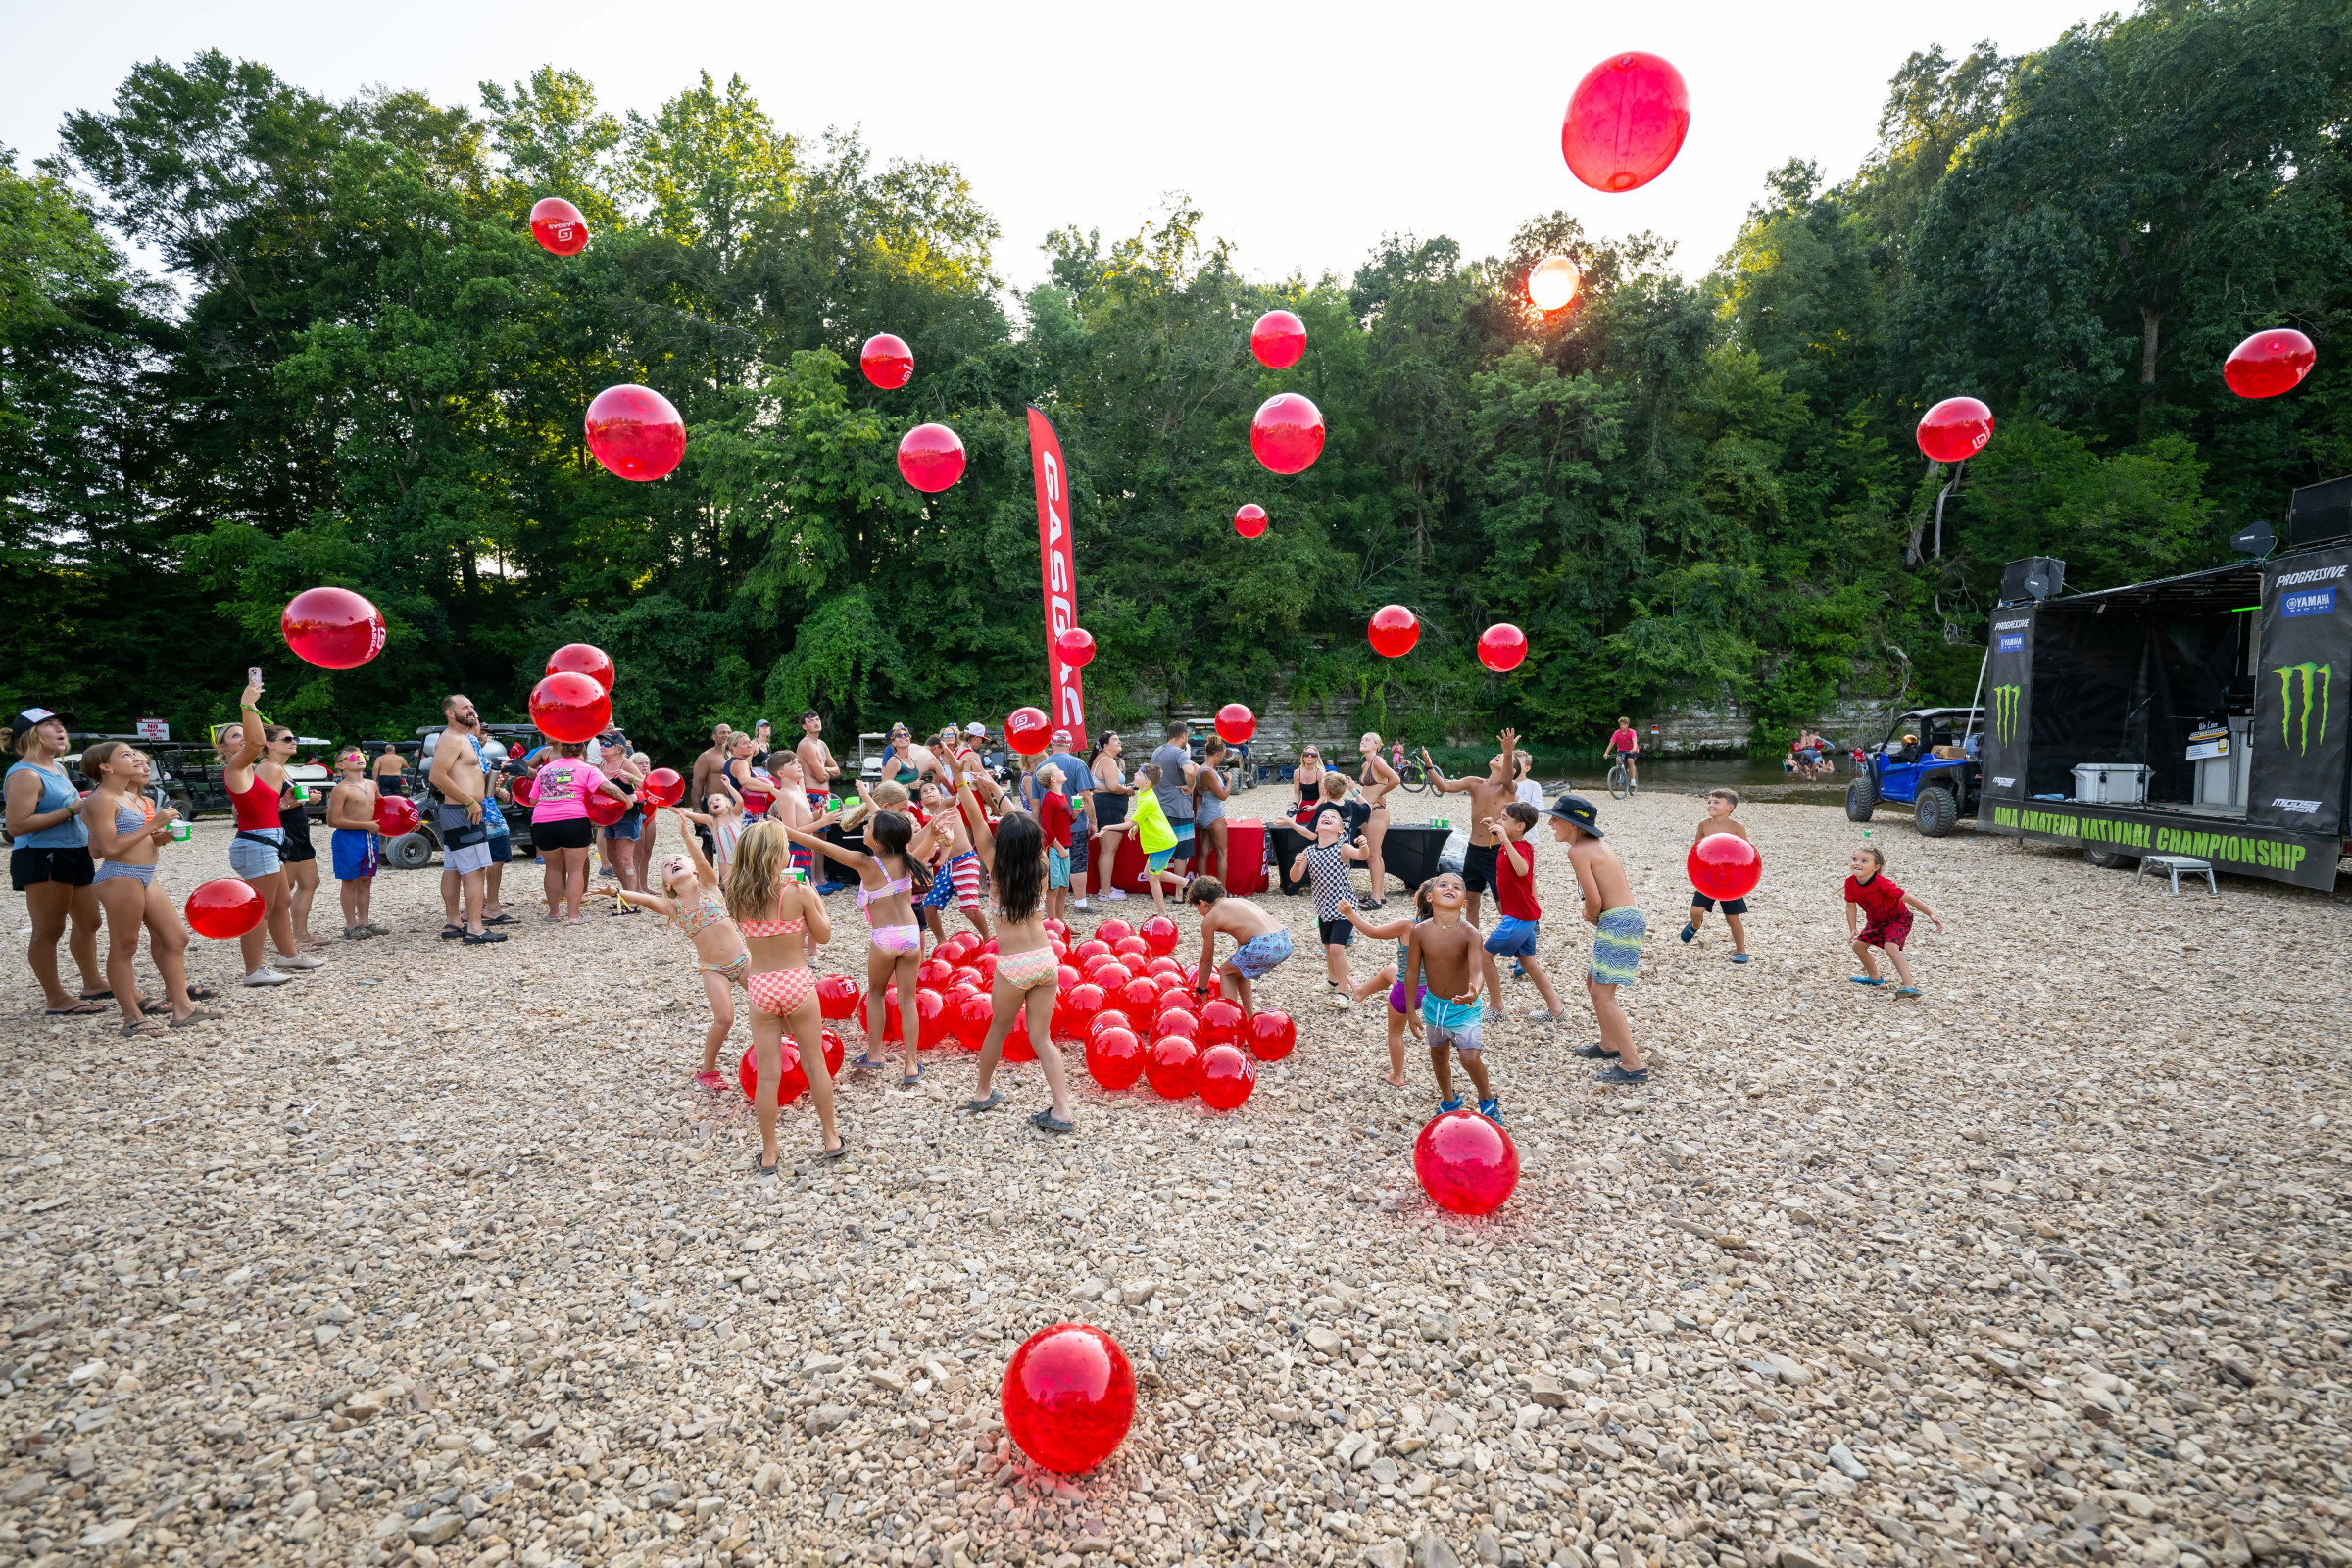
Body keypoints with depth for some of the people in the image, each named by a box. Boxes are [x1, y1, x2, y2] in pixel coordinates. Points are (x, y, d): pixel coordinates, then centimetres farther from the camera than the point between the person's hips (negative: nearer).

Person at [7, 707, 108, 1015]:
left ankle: (93, 984, 29)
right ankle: (55, 1000, 4)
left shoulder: (57, 768, 15)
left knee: (88, 922, 16)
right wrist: (71, 810, -21)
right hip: (42, 858, -10)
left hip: (76, 854, 10)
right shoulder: (25, 775, -14)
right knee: (49, 931, -3)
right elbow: (17, 826, -22)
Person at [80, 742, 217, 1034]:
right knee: (124, 948, 0)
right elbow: (110, 846, -19)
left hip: (146, 877, 9)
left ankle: (182, 1008, 15)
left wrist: (157, 838, 6)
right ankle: (133, 1017, 8)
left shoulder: (135, 798, 15)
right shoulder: (101, 800, -11)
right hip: (120, 877, -9)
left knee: (176, 938, 10)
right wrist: (152, 826, -17)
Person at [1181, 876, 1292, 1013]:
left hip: (1264, 947, -7)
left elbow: (1206, 961, 18)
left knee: (1226, 971, 19)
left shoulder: (1209, 919, 8)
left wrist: (1201, 990, 32)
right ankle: (1249, 1015, 37)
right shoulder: (1239, 901, 26)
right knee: (1239, 968, 30)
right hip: (1285, 941, 7)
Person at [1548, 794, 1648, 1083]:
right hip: (1627, 918, 10)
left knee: (1602, 994, -8)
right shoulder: (1599, 845, 17)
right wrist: (1595, 916, 5)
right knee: (1593, 981, 23)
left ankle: (1633, 1065, -8)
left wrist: (1590, 916, 3)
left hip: (1618, 922, -10)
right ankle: (1610, 1044, 36)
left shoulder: (1578, 850, -12)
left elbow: (1594, 899, -18)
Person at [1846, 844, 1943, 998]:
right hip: (1876, 920, 7)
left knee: (1890, 947, -28)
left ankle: (1910, 985, -26)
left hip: (1898, 917, -7)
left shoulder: (1881, 883, -34)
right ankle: (1874, 977, 29)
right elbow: (1850, 906, -4)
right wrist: (1852, 930, -6)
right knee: (1858, 945, 6)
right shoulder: (1850, 883, -18)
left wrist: (1931, 914, -25)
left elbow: (1908, 898, -28)